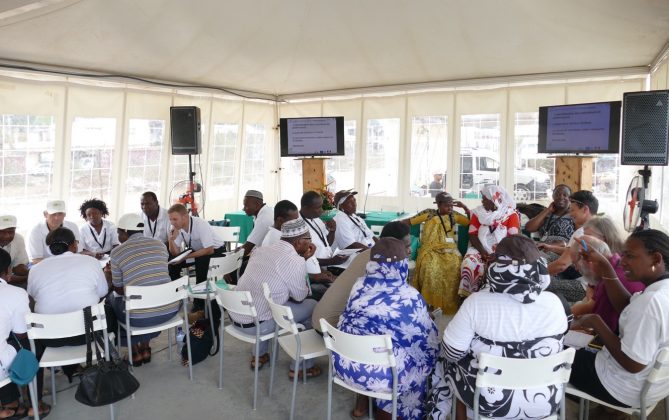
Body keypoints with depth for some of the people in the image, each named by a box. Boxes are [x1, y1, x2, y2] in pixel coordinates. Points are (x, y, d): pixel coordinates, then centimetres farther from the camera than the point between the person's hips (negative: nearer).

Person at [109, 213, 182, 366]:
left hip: (139, 318, -3)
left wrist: (109, 273, 26)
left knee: (112, 298, 28)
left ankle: (135, 352, 33)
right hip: (170, 310, 4)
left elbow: (119, 290, 5)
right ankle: (144, 348, 38)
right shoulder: (160, 244, 6)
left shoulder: (117, 252, -5)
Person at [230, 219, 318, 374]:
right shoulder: (295, 261, -15)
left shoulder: (262, 250, 7)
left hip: (234, 316, 8)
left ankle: (259, 355, 37)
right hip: (255, 324, -7)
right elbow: (300, 297, 0)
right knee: (312, 307, 7)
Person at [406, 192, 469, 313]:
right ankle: (429, 303, -21)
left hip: (449, 250, 3)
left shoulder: (454, 215, 15)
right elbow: (409, 221, 5)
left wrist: (465, 207, 4)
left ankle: (450, 304, -16)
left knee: (455, 266, -30)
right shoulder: (429, 213, 5)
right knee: (431, 267, -35)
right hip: (431, 250, -3)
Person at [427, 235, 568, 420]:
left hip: (490, 402, -3)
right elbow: (554, 347, 7)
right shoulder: (554, 304, -12)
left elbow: (452, 353, -13)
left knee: (446, 362, 23)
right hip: (546, 401, 3)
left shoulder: (477, 302, -22)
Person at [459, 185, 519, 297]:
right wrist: (483, 252, -14)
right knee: (469, 263, -28)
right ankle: (469, 295, -18)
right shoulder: (478, 213, 8)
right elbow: (472, 236, 2)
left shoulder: (511, 214, 0)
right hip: (481, 250, 2)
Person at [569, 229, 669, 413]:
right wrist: (606, 269, -2)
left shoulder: (651, 301, -34)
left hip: (628, 391, -8)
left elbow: (632, 364, -30)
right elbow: (627, 308, 7)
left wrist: (596, 321, -22)